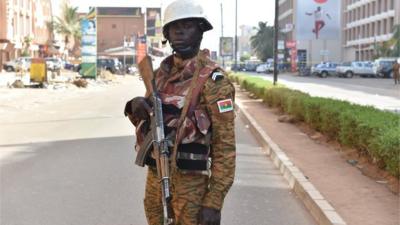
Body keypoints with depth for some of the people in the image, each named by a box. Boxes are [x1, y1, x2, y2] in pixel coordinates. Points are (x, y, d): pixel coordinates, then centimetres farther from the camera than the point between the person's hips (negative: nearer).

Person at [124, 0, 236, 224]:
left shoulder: (213, 80, -13)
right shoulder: (162, 73, 9)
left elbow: (226, 145, -15)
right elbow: (145, 122, 18)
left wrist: (214, 200, -19)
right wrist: (136, 107, -7)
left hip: (190, 183, -7)